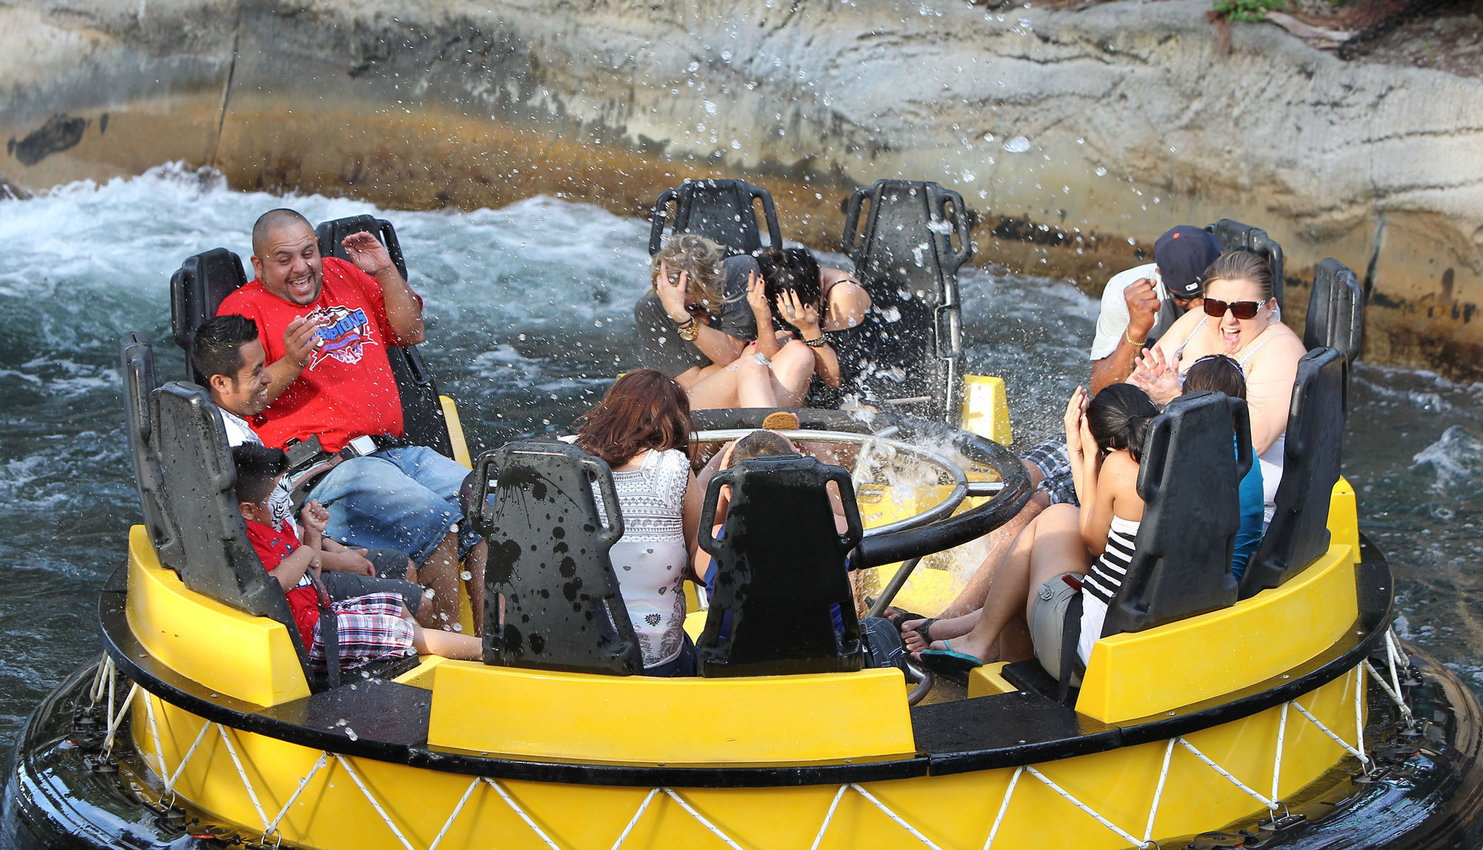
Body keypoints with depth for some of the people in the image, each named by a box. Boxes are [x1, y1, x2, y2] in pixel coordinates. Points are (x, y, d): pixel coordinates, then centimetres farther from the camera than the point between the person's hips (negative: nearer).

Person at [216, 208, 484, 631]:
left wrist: (386, 271, 9)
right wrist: (290, 363, -23)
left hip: (396, 450, 7)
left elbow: (410, 333, 22)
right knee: (431, 516, -29)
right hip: (322, 467, -7)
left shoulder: (343, 276, 20)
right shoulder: (243, 308, 2)